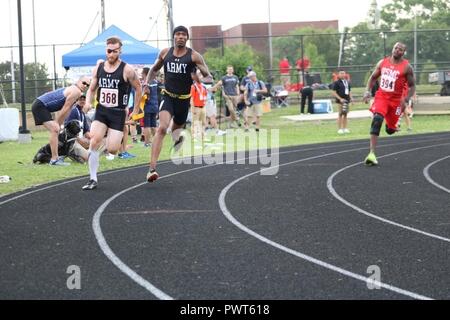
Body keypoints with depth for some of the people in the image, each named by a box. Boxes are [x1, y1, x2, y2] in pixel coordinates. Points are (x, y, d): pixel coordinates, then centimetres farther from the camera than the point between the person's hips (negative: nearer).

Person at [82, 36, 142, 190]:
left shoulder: (127, 70, -8)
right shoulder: (98, 68, 3)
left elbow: (138, 88, 5)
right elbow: (92, 89, 14)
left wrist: (136, 110, 6)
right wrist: (88, 103, -6)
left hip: (118, 113, -3)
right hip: (101, 111, 3)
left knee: (112, 150, -10)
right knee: (94, 141, -19)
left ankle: (118, 138, 30)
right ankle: (93, 179, -11)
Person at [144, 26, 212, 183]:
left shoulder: (194, 56, -5)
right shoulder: (165, 53, 3)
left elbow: (208, 76, -5)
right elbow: (154, 70, 20)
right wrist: (147, 83, 3)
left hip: (184, 99, 0)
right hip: (167, 96, 0)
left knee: (176, 129, 20)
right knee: (162, 128, -22)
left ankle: (177, 138, 64)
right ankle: (152, 168, -28)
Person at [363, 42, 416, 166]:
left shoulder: (407, 67, -5)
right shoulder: (382, 63, 3)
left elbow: (412, 86, -1)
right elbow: (373, 78, 15)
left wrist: (406, 100, -15)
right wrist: (367, 92, 1)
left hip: (396, 99, -1)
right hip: (381, 96, 1)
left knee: (390, 130, 7)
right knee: (377, 119, -25)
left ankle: (392, 126, 51)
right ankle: (372, 153, -29)